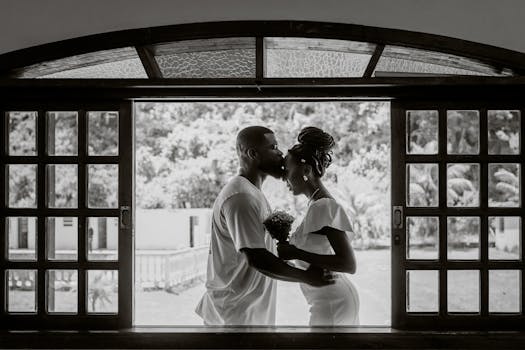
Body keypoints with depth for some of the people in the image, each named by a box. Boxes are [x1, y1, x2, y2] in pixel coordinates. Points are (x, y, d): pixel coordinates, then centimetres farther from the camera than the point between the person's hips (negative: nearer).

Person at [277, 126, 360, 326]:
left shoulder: (322, 207, -19)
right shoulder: (320, 204, 9)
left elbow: (348, 264, -25)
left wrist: (296, 253, -23)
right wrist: (289, 248, 2)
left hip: (332, 304, -9)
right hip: (339, 298, 9)